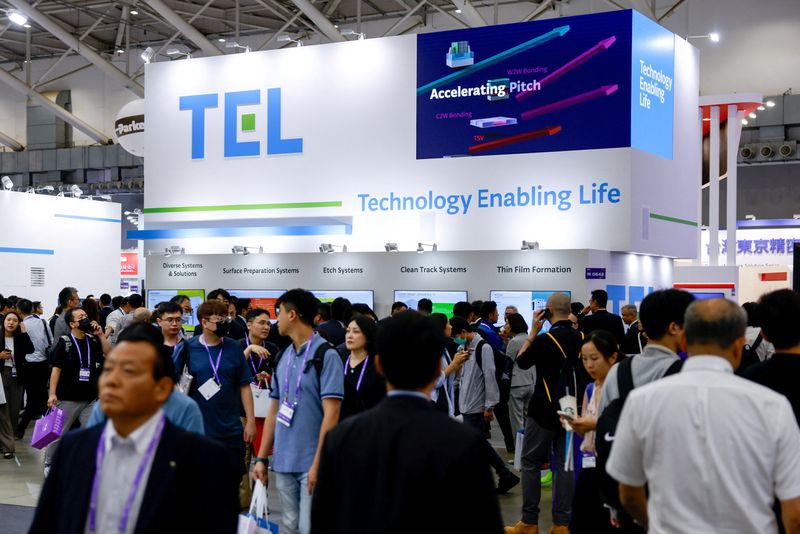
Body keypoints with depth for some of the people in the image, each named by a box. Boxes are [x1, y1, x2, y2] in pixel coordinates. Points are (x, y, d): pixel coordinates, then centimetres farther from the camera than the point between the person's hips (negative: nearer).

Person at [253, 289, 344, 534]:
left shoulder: (326, 355, -10)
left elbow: (331, 414, -14)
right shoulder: (283, 357, 11)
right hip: (283, 462, 7)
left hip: (311, 463, -7)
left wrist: (318, 463, -18)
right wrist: (261, 458, 12)